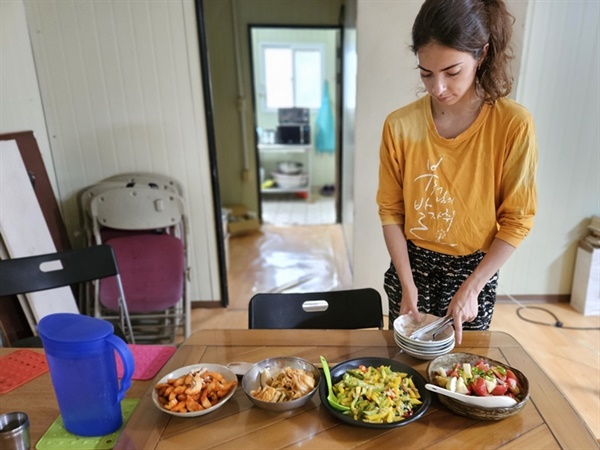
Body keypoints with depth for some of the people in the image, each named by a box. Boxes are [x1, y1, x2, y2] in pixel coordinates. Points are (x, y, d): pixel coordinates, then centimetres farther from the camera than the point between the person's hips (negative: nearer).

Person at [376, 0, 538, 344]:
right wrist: (408, 285, -10)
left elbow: (517, 220, -10)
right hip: (412, 265, 1)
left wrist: (471, 289, -13)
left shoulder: (514, 125, -15)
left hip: (475, 270, 0)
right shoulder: (400, 125, -12)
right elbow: (391, 211, -7)